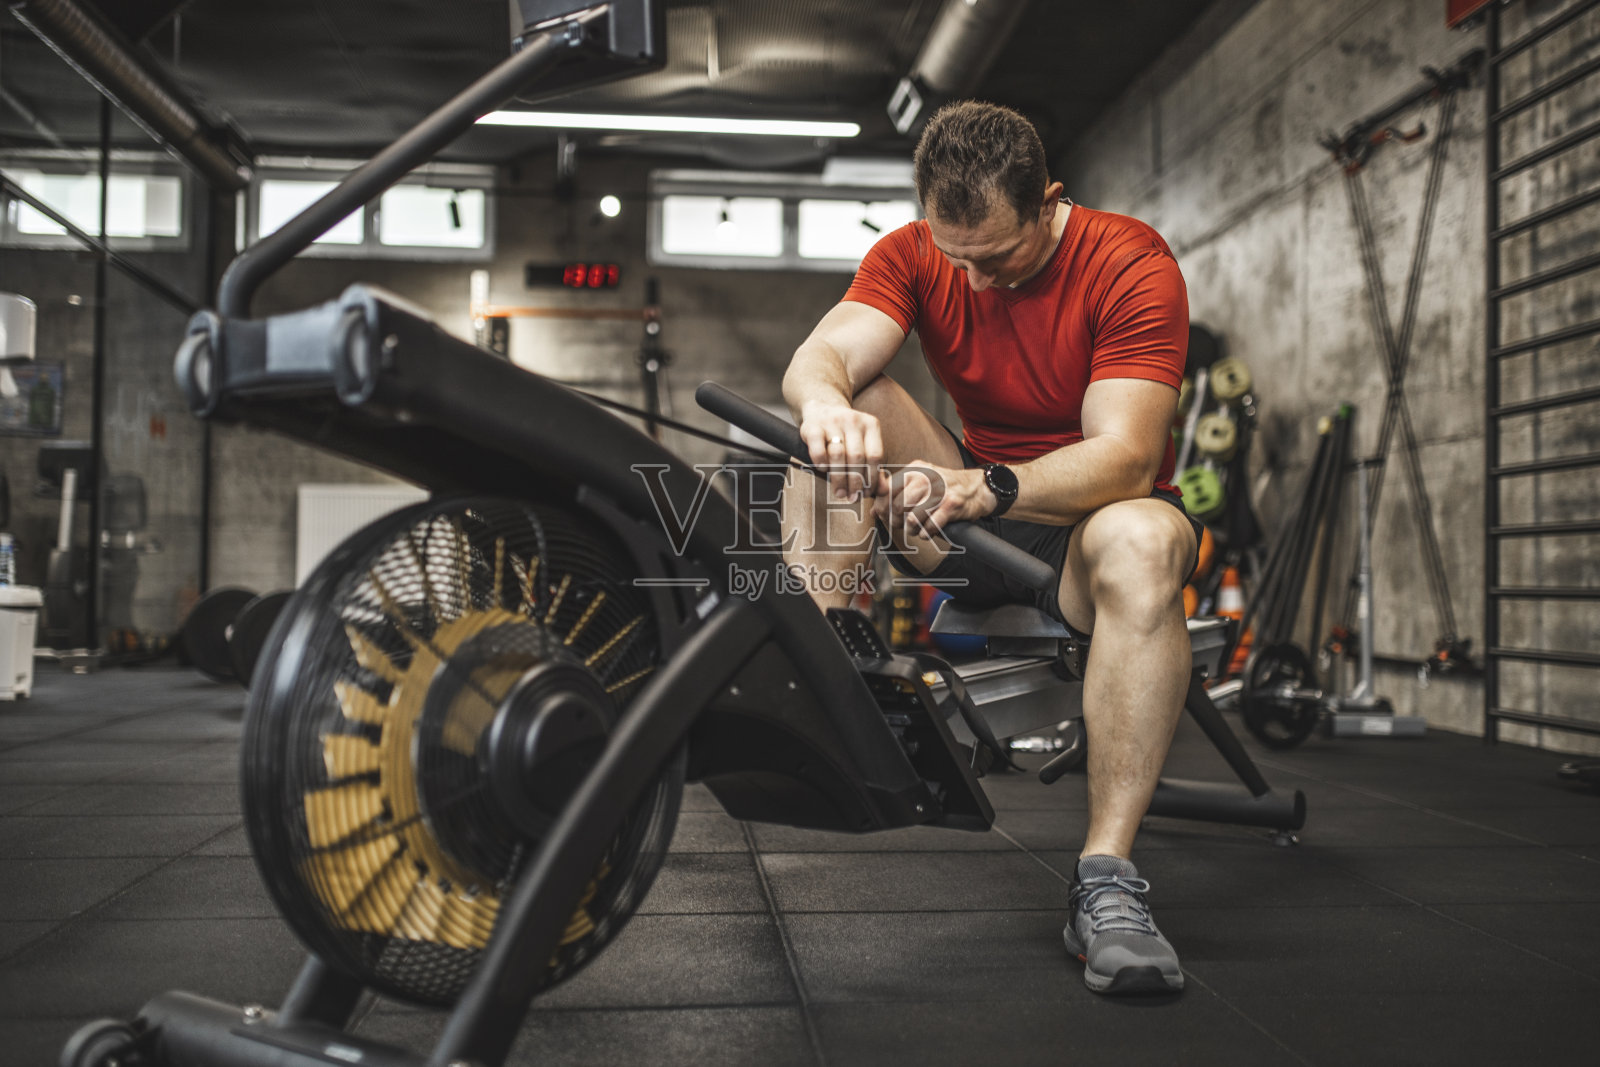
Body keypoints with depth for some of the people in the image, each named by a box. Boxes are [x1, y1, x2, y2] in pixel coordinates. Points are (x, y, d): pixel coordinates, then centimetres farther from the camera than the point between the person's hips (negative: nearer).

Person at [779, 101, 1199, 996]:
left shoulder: (1133, 264, -16)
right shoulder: (913, 256, -4)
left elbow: (1127, 457, -28)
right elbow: (822, 357, -21)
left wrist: (984, 487, -46)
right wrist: (824, 400, -47)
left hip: (1086, 517, -3)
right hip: (974, 524, 4)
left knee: (1141, 542, -39)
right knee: (854, 404, -19)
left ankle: (1107, 881, -36)